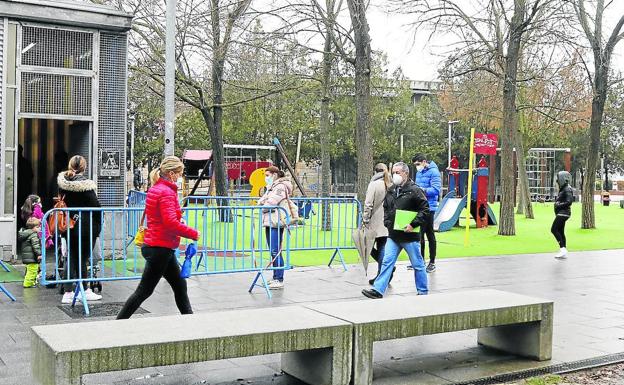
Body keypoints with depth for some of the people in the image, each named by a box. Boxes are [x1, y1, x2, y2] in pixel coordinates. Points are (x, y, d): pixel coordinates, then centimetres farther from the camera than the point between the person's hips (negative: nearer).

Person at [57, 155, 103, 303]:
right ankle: (85, 291, 11)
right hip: (85, 226, -5)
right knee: (82, 258, 2)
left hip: (69, 226, 5)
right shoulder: (85, 183, -15)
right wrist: (99, 224, -3)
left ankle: (68, 292, 13)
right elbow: (95, 205, -13)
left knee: (71, 258, 11)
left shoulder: (63, 182, 2)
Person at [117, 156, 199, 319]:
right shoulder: (166, 192, -18)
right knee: (144, 290, -1)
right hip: (160, 248, -10)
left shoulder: (155, 189, 11)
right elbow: (171, 222, -26)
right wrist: (193, 233, -16)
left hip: (159, 247, 10)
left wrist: (179, 222, 10)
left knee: (180, 286, 16)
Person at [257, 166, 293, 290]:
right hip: (269, 223, 10)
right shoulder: (271, 187, 23)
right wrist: (261, 203, -2)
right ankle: (275, 278, 20)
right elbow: (261, 201, 20)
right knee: (273, 252, 13)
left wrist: (261, 206, 2)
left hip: (276, 223, -10)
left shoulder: (280, 187, -9)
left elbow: (271, 203, -17)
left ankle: (279, 280, -9)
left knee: (276, 251, -11)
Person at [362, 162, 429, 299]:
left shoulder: (414, 190, -9)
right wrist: (387, 223, 9)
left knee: (418, 265, 7)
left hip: (410, 236, -6)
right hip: (393, 235, 6)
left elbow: (425, 209, -12)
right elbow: (386, 209, 24)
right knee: (387, 262, 2)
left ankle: (423, 292, 20)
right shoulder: (391, 191, 12)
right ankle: (378, 290, 3)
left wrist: (413, 224, -17)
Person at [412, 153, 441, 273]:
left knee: (430, 234, 0)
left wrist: (422, 190, -25)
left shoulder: (433, 172, -11)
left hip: (428, 208, -8)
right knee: (419, 234, 13)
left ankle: (432, 262, 9)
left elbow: (436, 190, -20)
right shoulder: (419, 172, 15)